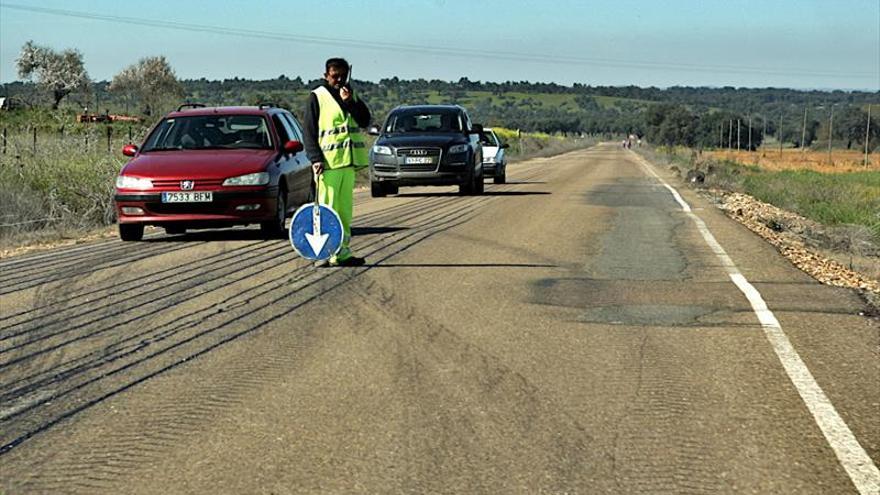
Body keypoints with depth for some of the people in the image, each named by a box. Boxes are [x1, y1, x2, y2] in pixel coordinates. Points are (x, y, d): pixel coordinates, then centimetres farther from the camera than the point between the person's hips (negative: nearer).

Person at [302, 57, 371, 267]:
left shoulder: (351, 94, 15)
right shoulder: (317, 97, -1)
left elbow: (365, 121, 4)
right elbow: (308, 131, -4)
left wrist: (350, 102, -9)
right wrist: (315, 159, -14)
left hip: (349, 162, 6)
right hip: (328, 162, -6)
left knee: (345, 208, 10)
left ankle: (342, 252, 15)